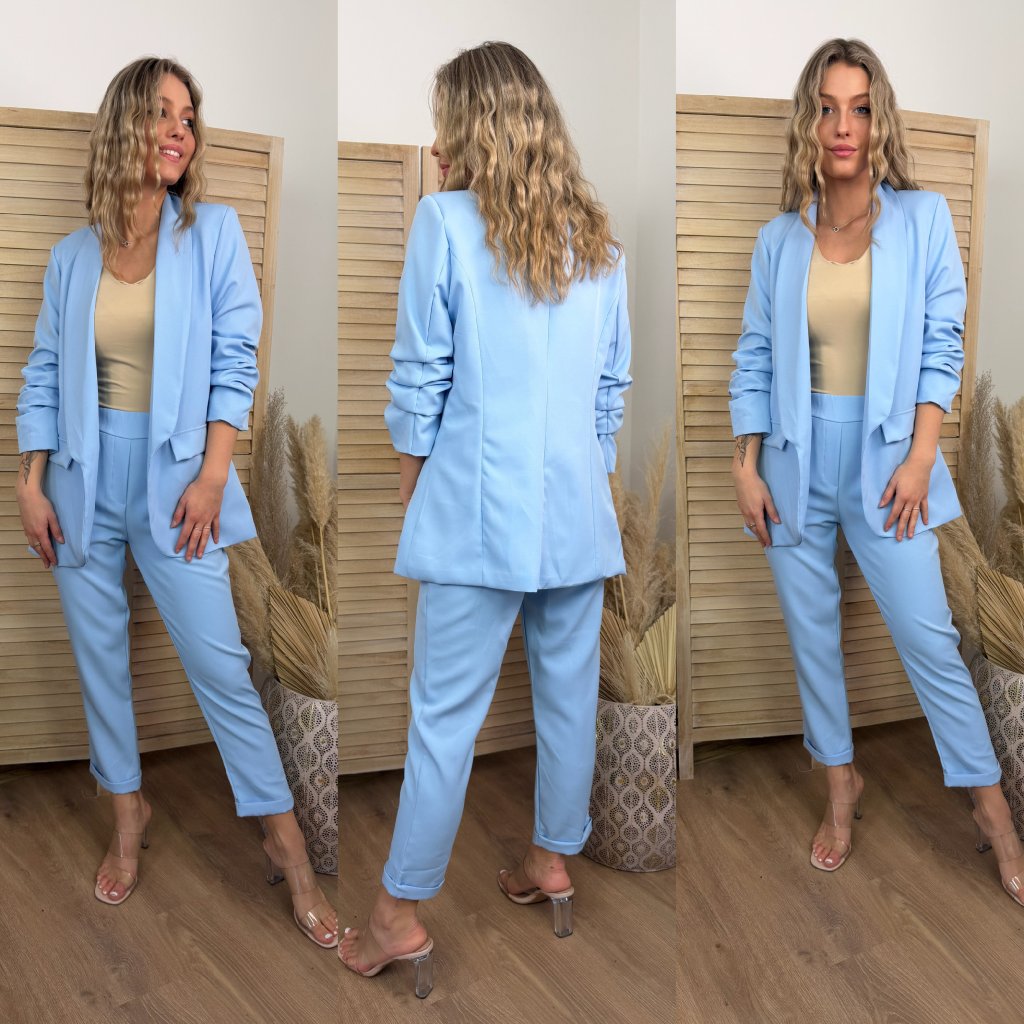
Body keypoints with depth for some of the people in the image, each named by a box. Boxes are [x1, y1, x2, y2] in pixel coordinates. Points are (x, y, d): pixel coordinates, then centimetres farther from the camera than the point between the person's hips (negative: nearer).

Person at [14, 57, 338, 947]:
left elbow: (235, 363, -5)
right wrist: (30, 484, 2)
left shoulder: (215, 233, -1)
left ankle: (287, 844, 9)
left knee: (220, 663, -4)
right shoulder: (71, 256, 6)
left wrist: (212, 478, -12)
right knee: (99, 655, 11)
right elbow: (44, 375, 8)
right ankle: (129, 816, 30)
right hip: (82, 478, 3)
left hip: (173, 476, -3)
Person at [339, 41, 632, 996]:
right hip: (580, 514, 5)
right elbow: (614, 385, 11)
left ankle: (401, 914, 13)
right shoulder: (596, 237, 8)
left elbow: (419, 381, -6)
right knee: (569, 694, 15)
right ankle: (552, 863, 33)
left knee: (444, 713, 2)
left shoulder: (446, 222, -7)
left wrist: (412, 495, 6)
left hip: (480, 516, -5)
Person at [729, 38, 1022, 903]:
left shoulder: (923, 218, -1)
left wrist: (919, 458, -9)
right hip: (797, 462, 3)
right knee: (811, 634, 10)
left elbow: (943, 346, -3)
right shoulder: (779, 239, 4)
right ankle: (842, 785, 29)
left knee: (929, 637, 0)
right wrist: (747, 469, 1)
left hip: (884, 458, -2)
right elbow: (754, 359, 5)